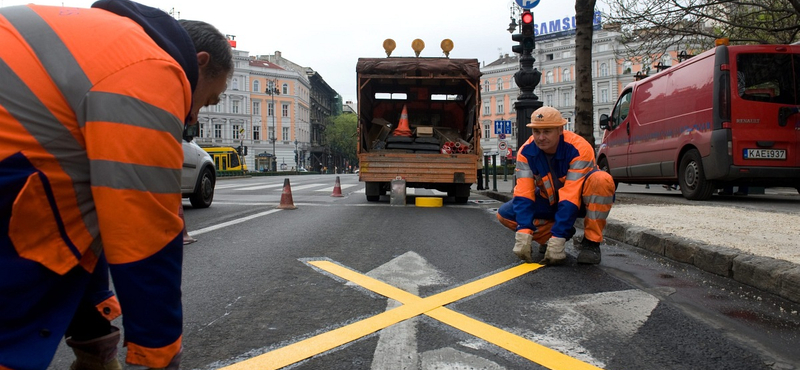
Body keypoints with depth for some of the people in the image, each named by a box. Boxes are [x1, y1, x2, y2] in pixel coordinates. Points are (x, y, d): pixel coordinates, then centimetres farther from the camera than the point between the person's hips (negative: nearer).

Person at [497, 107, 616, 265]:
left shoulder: (578, 148, -29)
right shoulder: (526, 151, -17)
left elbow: (570, 196, -35)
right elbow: (523, 193, -24)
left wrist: (557, 239, -40)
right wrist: (523, 233, -37)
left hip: (580, 200, -3)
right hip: (550, 201, 3)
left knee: (601, 180, -37)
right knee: (504, 214, -16)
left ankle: (591, 242, -20)